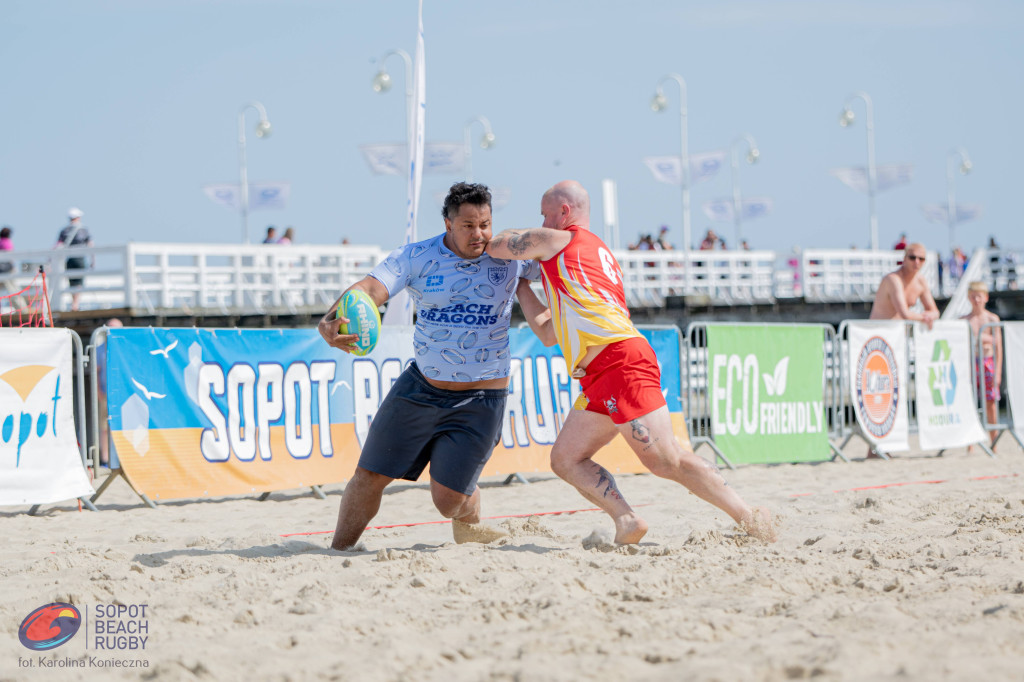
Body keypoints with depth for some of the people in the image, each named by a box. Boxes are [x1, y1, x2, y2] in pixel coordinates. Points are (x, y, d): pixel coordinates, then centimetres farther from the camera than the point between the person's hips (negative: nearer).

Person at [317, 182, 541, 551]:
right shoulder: (416, 257, -8)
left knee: (448, 499, -3)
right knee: (370, 476, 2)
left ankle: (469, 524, 33)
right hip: (421, 387, 1)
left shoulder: (509, 255, -5)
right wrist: (330, 321, -42)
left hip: (481, 398, -1)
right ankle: (338, 552, 19)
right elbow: (369, 288, -23)